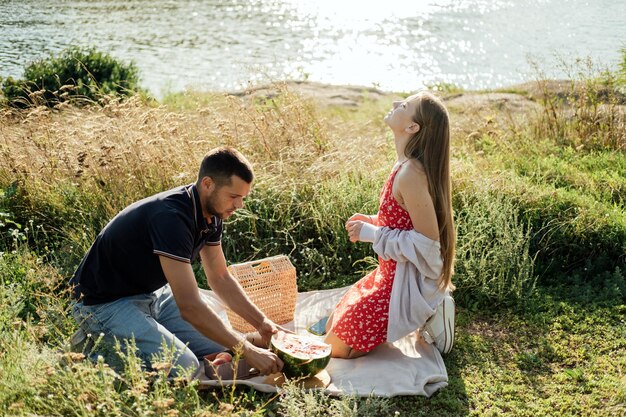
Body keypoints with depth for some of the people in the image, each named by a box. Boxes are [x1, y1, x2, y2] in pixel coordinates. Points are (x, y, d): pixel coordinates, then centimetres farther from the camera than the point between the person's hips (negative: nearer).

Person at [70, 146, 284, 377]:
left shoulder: (210, 213, -4)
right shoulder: (171, 218, -32)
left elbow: (220, 279, 9)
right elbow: (190, 306, -34)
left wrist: (261, 322, -1)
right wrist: (248, 351, -28)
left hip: (152, 294, 9)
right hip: (105, 303, -9)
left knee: (220, 352, 1)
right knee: (184, 368, -24)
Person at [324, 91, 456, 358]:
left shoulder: (411, 174, -27)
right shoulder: (407, 166, 2)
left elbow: (428, 242, -28)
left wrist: (372, 234, -20)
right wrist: (371, 222, 2)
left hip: (405, 283, -9)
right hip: (392, 274, 9)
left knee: (334, 348, -1)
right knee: (331, 327, 21)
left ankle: (422, 319, 2)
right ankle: (425, 313, 14)